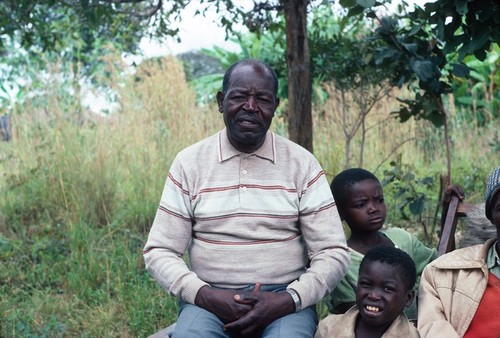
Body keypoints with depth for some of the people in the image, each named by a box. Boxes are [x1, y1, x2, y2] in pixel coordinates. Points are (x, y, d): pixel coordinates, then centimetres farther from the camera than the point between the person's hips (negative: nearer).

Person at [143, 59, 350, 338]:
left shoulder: (302, 164, 1)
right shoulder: (189, 163, 2)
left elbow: (333, 253, 0)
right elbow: (160, 252, 2)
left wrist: (289, 300, -17)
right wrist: (205, 296, -15)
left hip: (284, 299, 0)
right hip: (210, 300, 0)